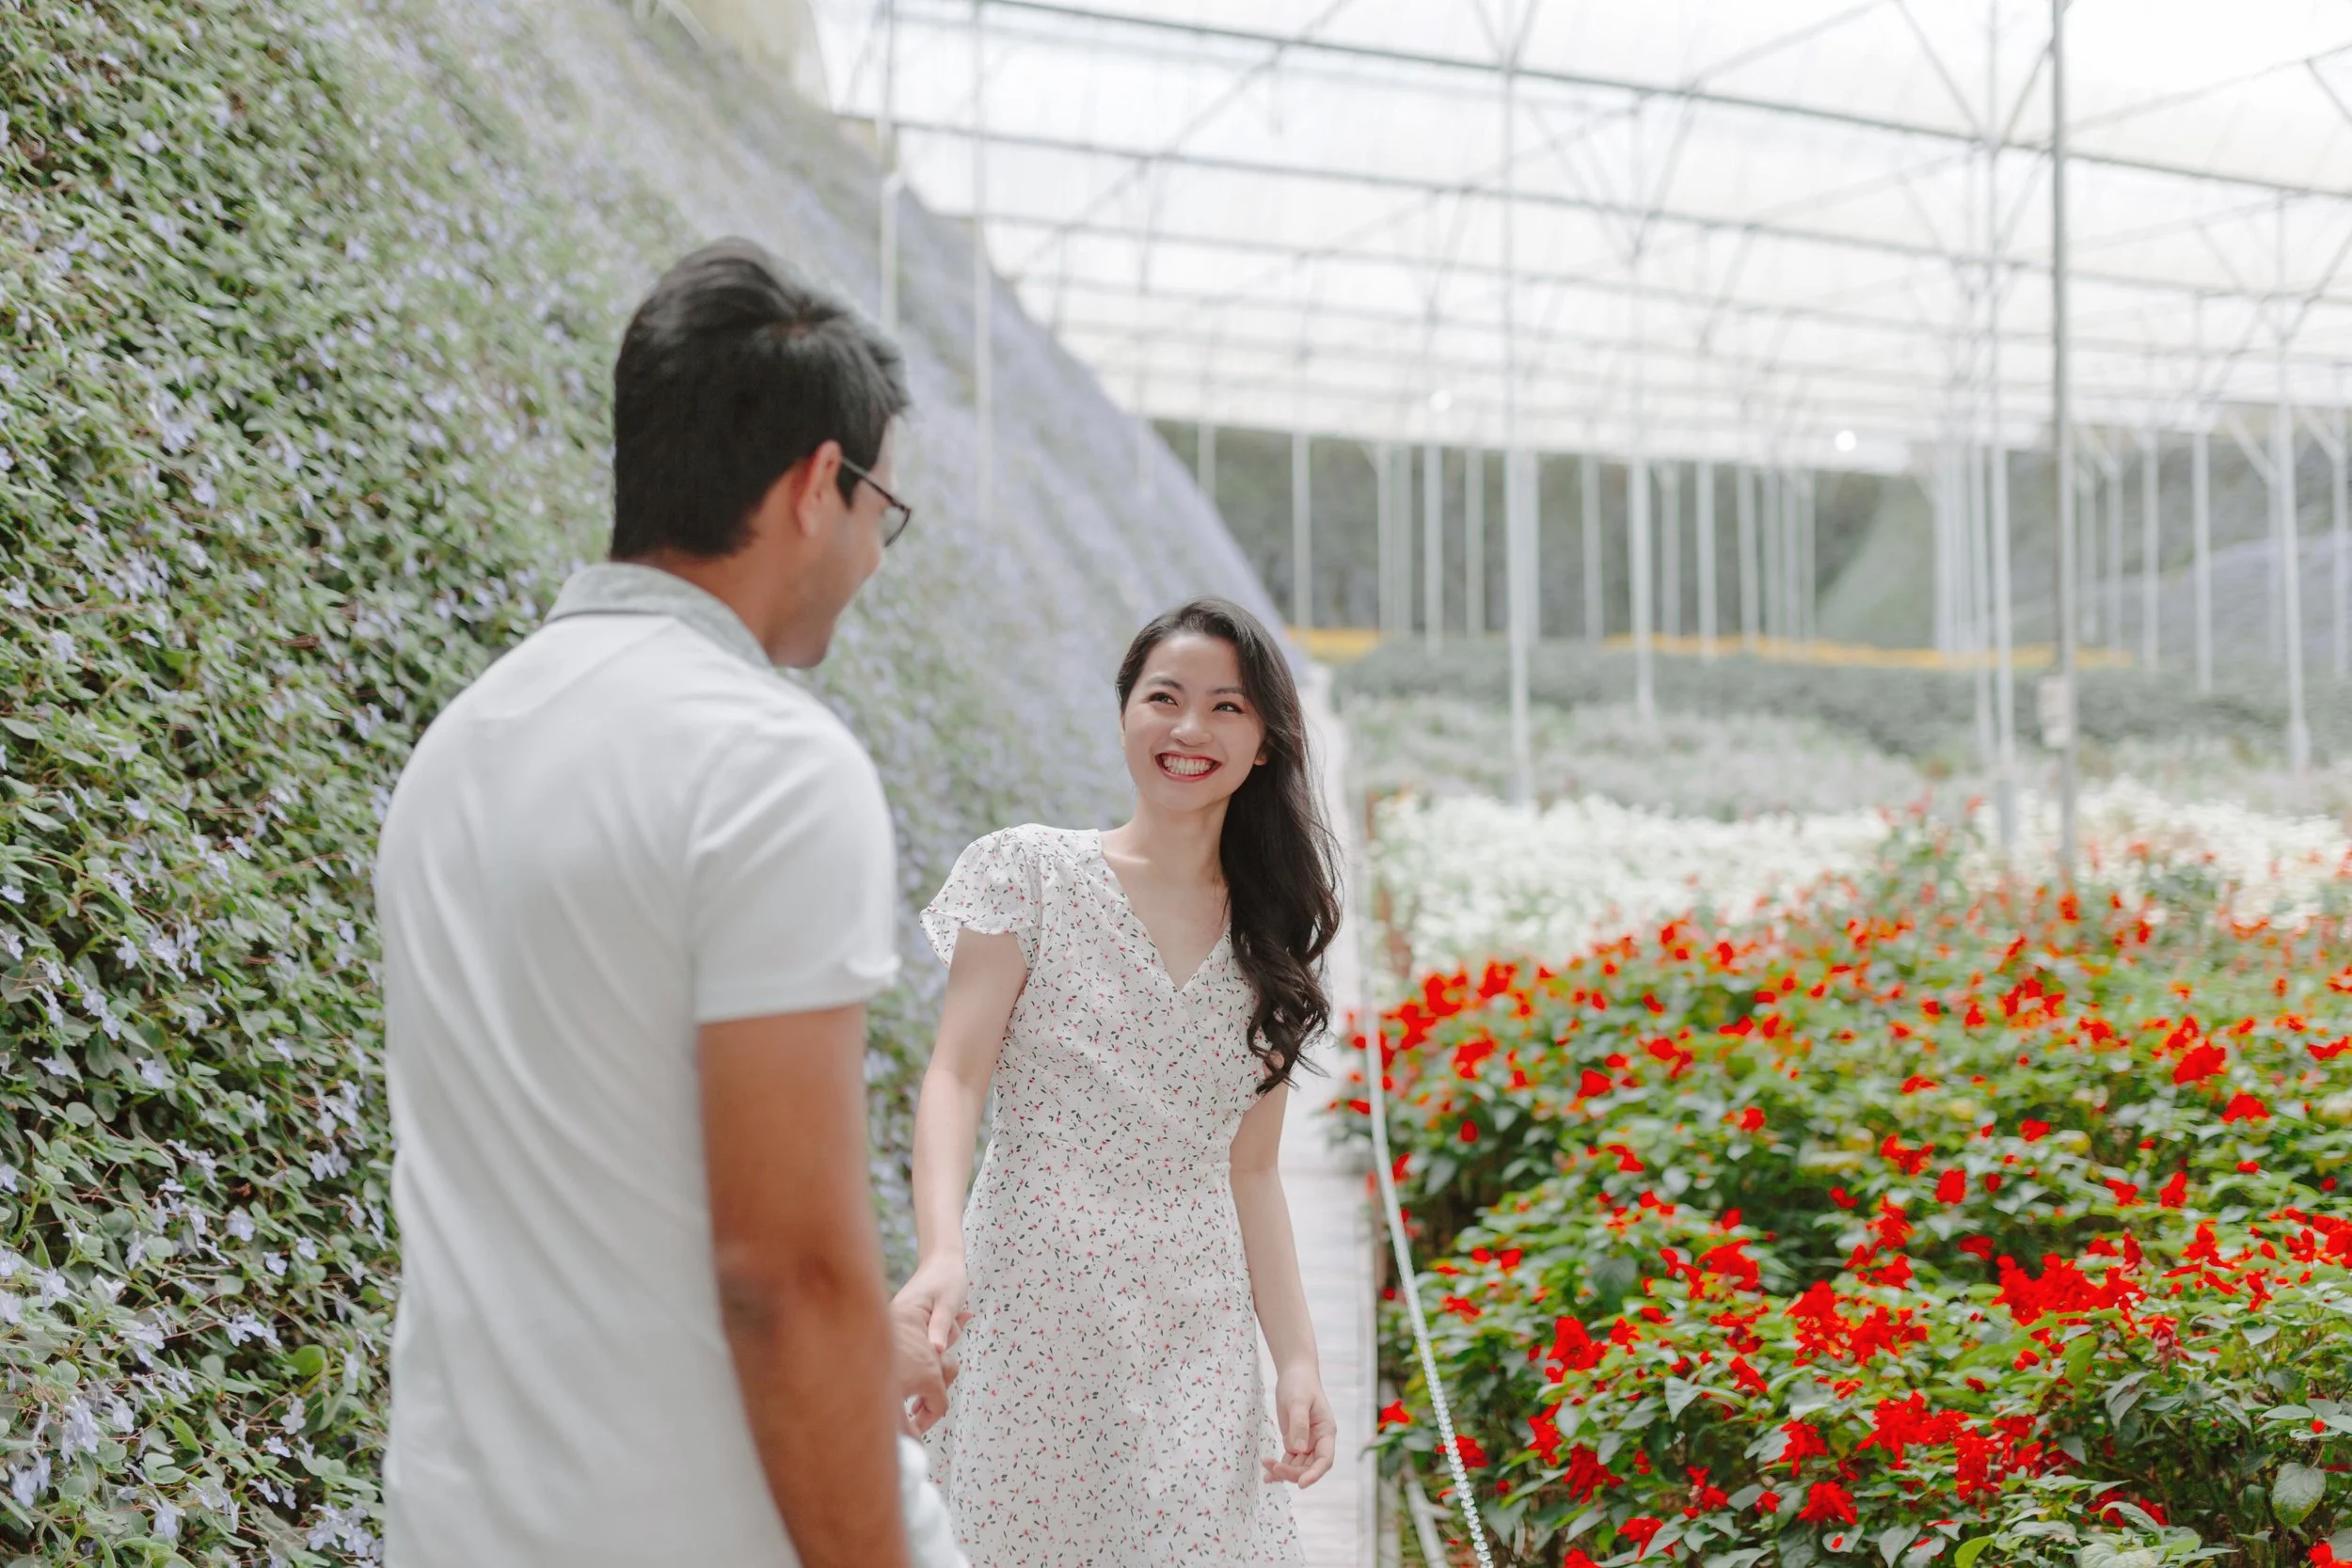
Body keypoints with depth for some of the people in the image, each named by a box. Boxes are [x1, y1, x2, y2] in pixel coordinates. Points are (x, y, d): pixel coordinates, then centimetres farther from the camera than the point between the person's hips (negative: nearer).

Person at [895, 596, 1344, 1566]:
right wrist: (942, 1251, -26)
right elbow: (956, 1077, -9)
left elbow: (1249, 1170, 12)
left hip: (1195, 1342, 3)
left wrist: (1297, 1360, 4)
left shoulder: (1269, 938, 11)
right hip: (1034, 1317, -3)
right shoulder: (1031, 875, 0)